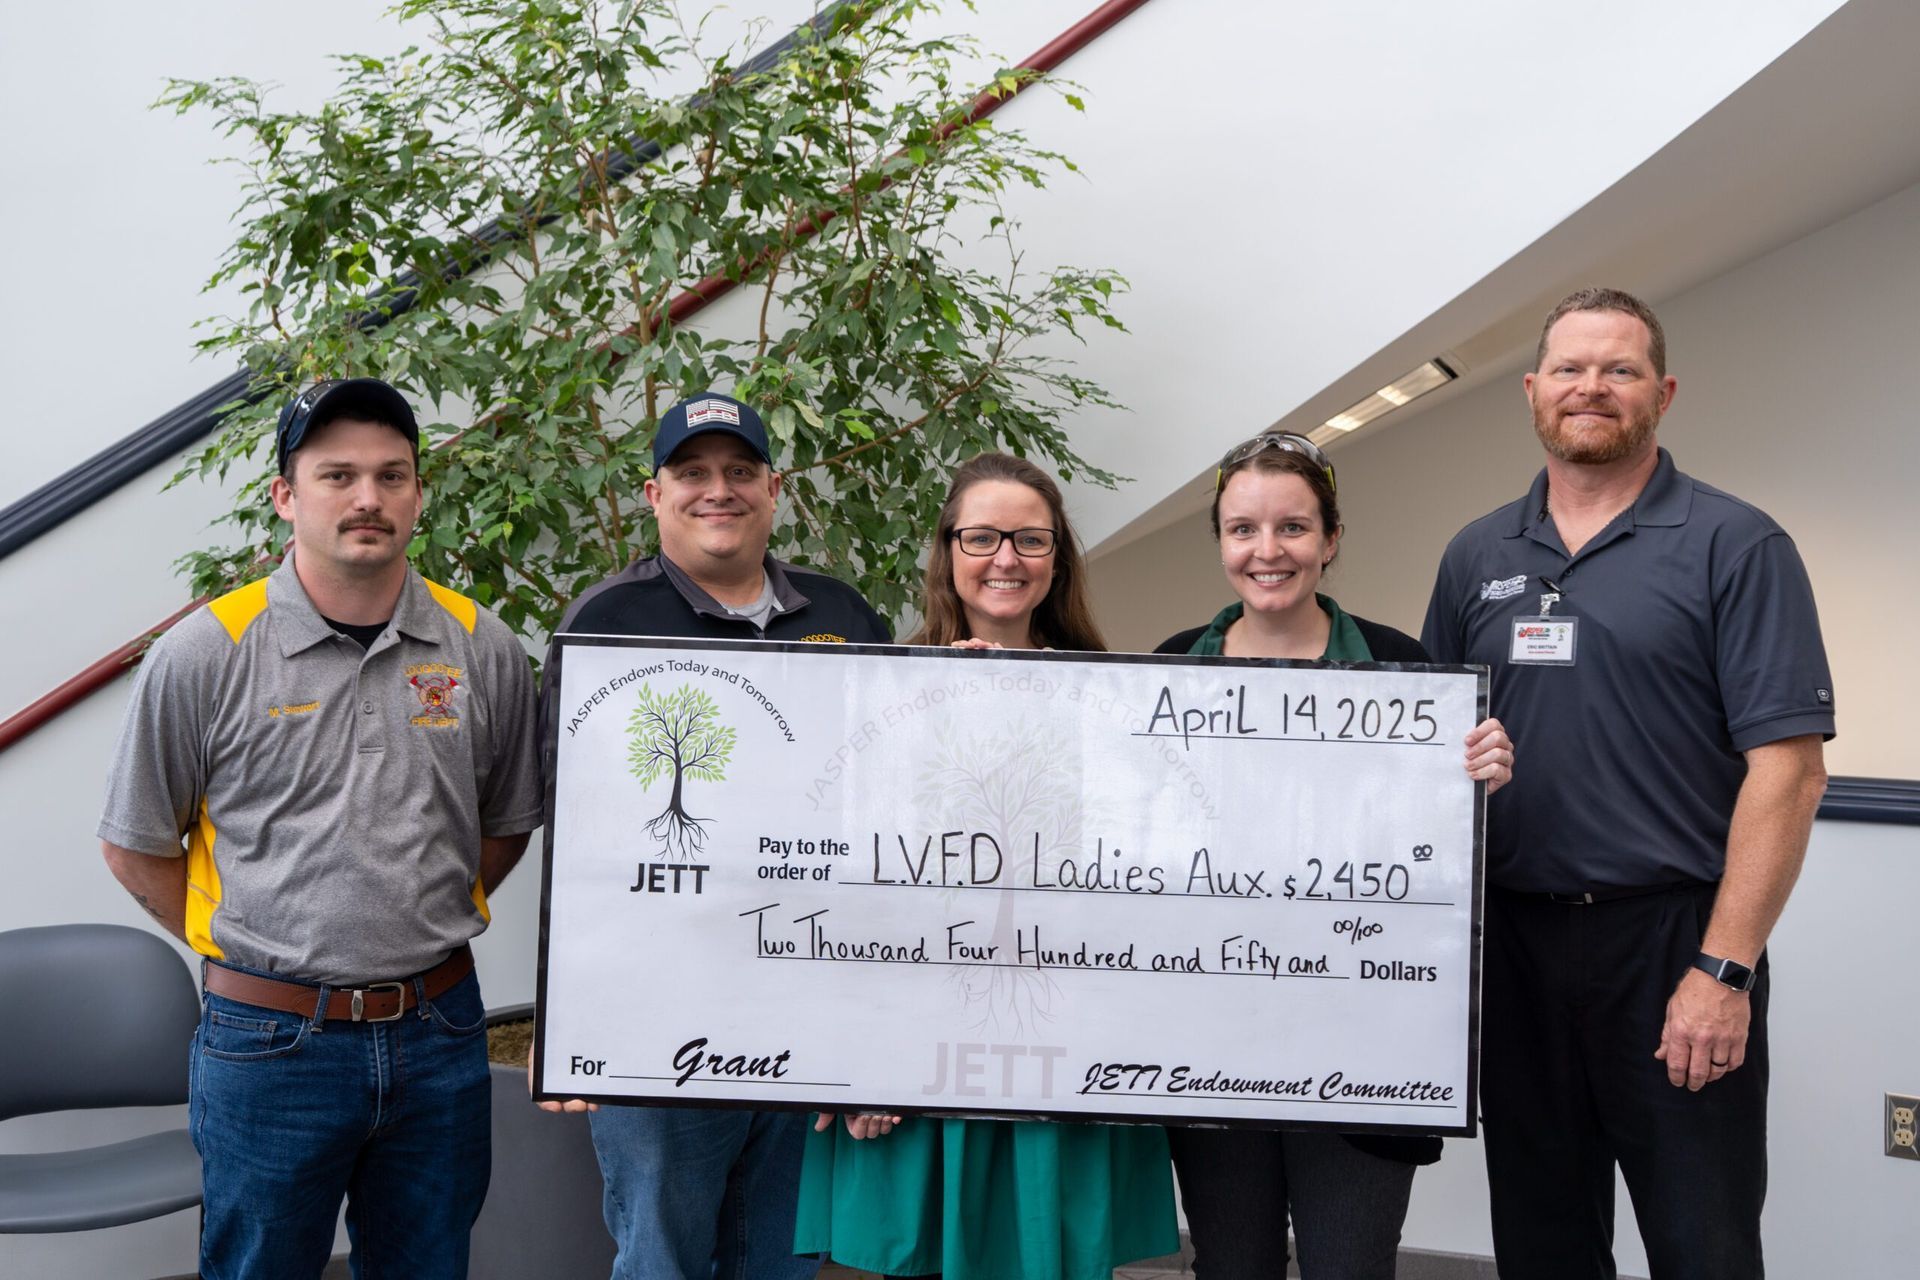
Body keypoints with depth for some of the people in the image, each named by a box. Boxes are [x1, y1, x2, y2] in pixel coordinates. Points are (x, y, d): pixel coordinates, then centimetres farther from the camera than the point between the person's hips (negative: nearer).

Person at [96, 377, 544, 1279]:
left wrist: (421, 932, 7)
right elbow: (137, 848, 2)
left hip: (441, 1037, 3)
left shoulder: (485, 651, 0)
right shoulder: (205, 654, -7)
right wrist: (252, 957, 1)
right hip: (271, 1041, -2)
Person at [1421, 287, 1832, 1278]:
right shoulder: (1476, 556, 10)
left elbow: (1787, 768, -11)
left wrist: (1725, 970, -17)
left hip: (1672, 938, -4)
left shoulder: (1735, 547, -4)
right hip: (1511, 942, 4)